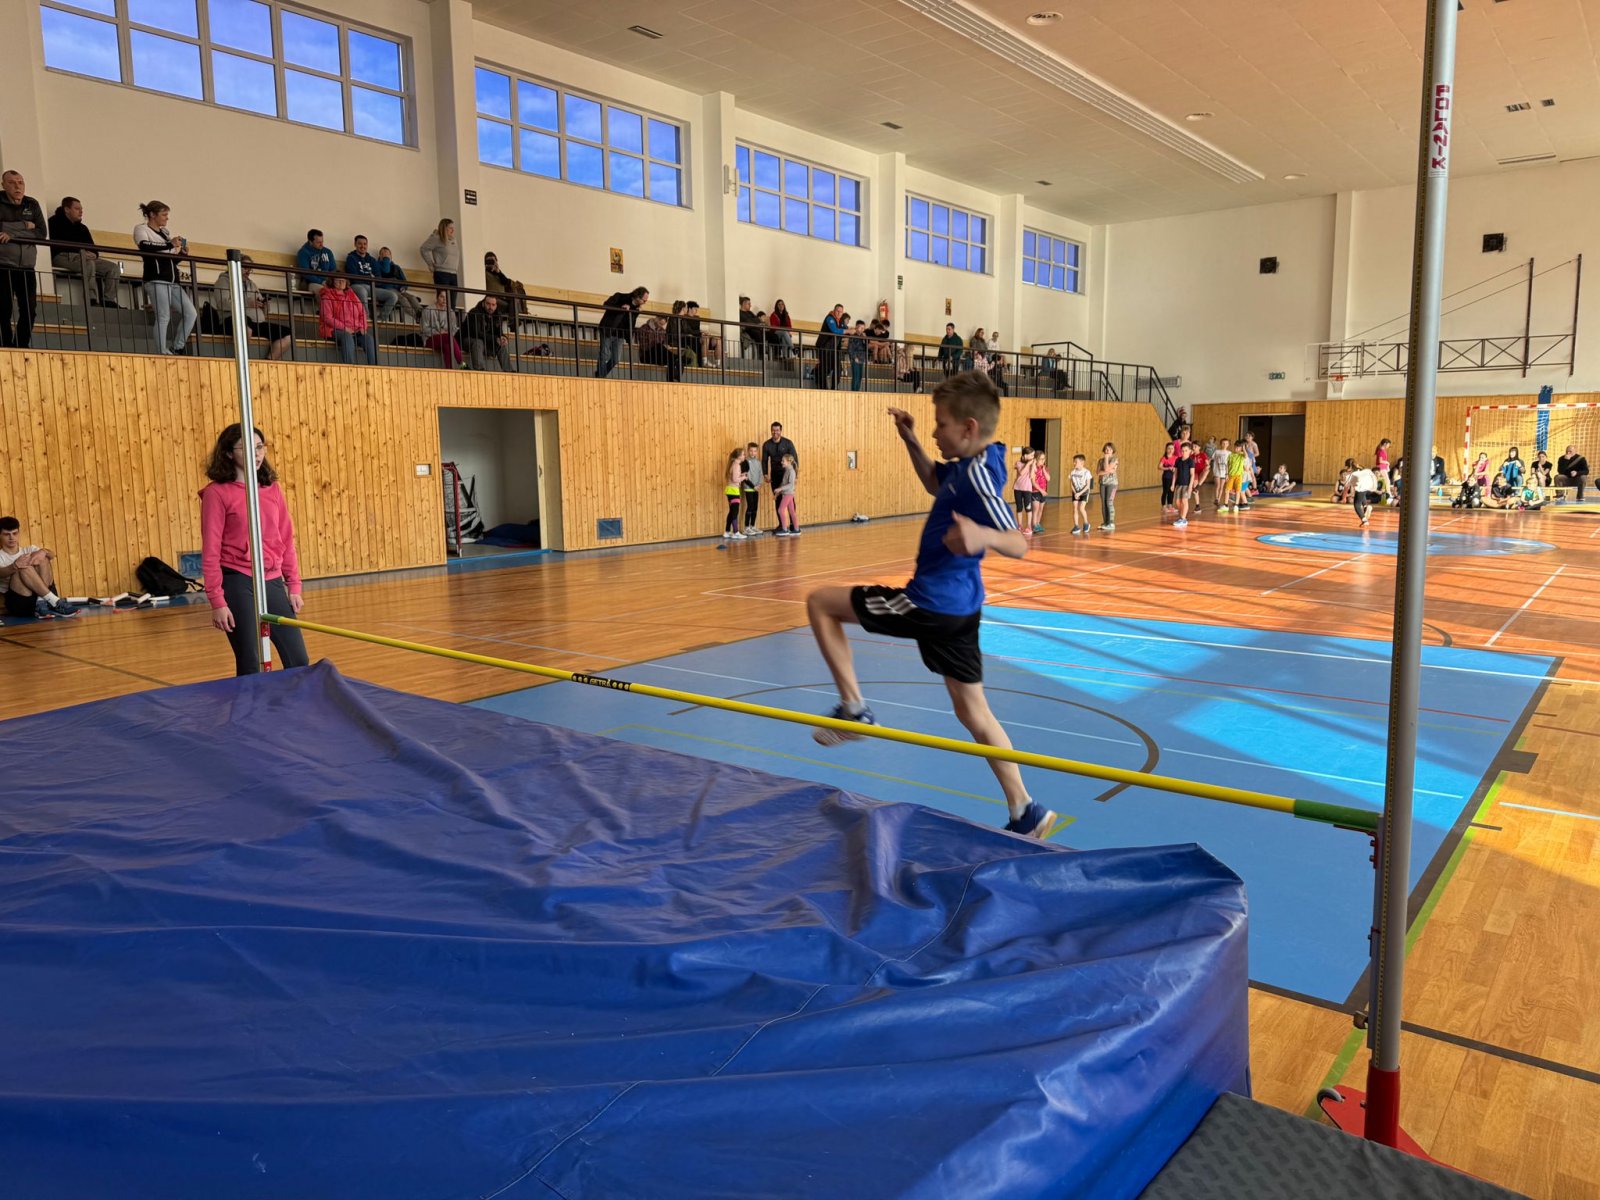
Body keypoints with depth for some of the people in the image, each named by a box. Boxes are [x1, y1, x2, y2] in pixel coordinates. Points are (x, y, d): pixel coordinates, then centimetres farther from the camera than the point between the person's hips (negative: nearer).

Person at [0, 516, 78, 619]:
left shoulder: (29, 550, 22)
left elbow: (52, 554, 0)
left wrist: (43, 552, -25)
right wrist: (15, 566, -36)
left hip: (41, 595, 3)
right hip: (18, 601, -3)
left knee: (42, 559, -14)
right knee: (23, 567, -25)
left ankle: (42, 604, -28)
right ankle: (54, 602, -34)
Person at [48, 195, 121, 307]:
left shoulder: (82, 227, 26)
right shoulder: (55, 222, 6)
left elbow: (92, 247, 21)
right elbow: (57, 244, -9)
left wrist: (93, 254, -6)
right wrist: (81, 252, -17)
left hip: (84, 259, 7)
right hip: (61, 257, -7)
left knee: (113, 267, -12)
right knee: (88, 263, -38)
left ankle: (108, 300, -22)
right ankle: (91, 300, -45)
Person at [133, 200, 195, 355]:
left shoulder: (166, 232, 26)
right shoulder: (141, 229, 5)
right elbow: (145, 247, -17)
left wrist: (183, 253, 7)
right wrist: (170, 244, -14)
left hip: (173, 281, 7)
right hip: (156, 280, -7)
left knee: (190, 313, -3)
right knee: (163, 317, -14)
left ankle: (177, 348, 5)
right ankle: (163, 353, -15)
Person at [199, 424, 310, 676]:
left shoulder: (272, 488, 8)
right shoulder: (217, 492, -6)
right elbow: (210, 551, -7)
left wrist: (294, 586, 7)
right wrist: (217, 602, -11)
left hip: (272, 582, 5)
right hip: (238, 584, -4)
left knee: (299, 661, 3)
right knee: (250, 667, 1)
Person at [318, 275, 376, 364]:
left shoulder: (351, 295, 22)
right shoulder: (327, 296, 6)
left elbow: (362, 312, 18)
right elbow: (327, 318, -5)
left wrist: (362, 327, -1)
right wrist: (344, 328, -17)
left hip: (355, 330, 4)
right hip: (335, 330, -4)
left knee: (369, 338, -27)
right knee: (347, 336, -39)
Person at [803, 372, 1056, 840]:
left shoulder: (977, 474, -21)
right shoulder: (966, 467, 7)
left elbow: (1018, 544, -28)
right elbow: (934, 484, 29)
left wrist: (982, 536, -50)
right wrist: (910, 441, 15)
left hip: (931, 604, -9)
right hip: (959, 606, 10)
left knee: (820, 602, 3)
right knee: (972, 710, 16)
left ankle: (854, 708, 1)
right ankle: (1026, 812, 19)